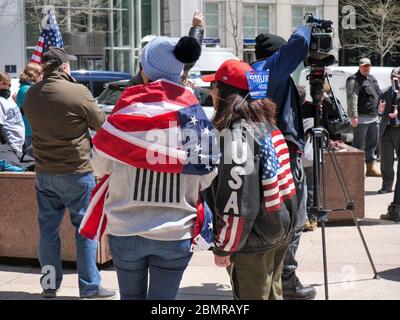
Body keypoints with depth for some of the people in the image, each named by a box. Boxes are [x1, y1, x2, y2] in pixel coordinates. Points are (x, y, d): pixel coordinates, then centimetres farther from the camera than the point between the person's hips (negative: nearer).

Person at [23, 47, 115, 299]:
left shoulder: (31, 95, 1)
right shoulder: (78, 92, -16)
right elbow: (101, 124, -4)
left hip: (44, 173, 5)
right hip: (76, 173, -5)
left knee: (48, 228, 14)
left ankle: (50, 284, 21)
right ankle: (90, 287, 8)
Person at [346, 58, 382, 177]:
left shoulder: (372, 79, 19)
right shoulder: (354, 80, -9)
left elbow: (379, 95, 26)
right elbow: (352, 99, -19)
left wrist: (378, 114, 21)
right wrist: (354, 116, -27)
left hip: (374, 118, 8)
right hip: (361, 118, -8)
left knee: (372, 144, 14)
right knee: (359, 145, -5)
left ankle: (371, 167, 23)